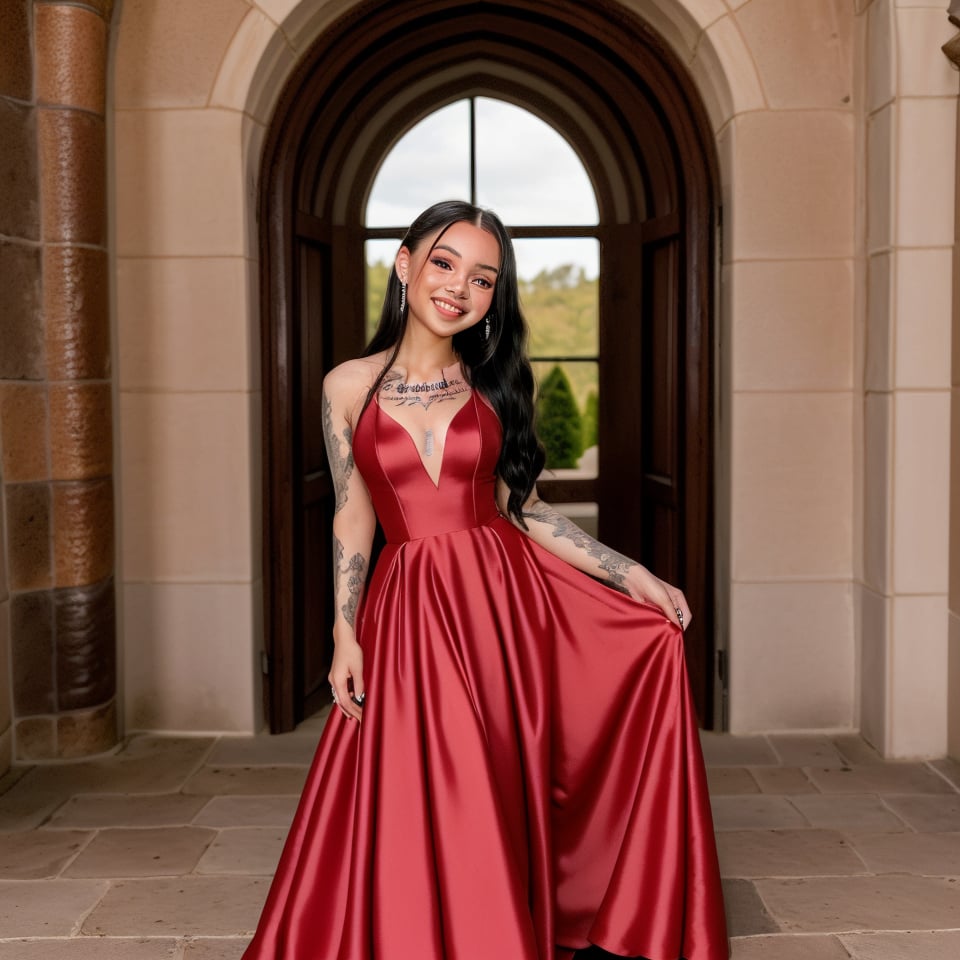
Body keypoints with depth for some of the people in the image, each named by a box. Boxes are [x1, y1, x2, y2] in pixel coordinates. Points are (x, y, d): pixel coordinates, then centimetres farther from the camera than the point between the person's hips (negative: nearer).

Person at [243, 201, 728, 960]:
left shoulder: (493, 385, 5)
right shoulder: (348, 386, 2)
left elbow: (520, 506, 6)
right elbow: (352, 518, 4)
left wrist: (632, 575, 1)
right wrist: (346, 635, -2)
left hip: (503, 601, 1)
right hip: (407, 613, -1)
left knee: (503, 806, 5)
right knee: (413, 816, 0)